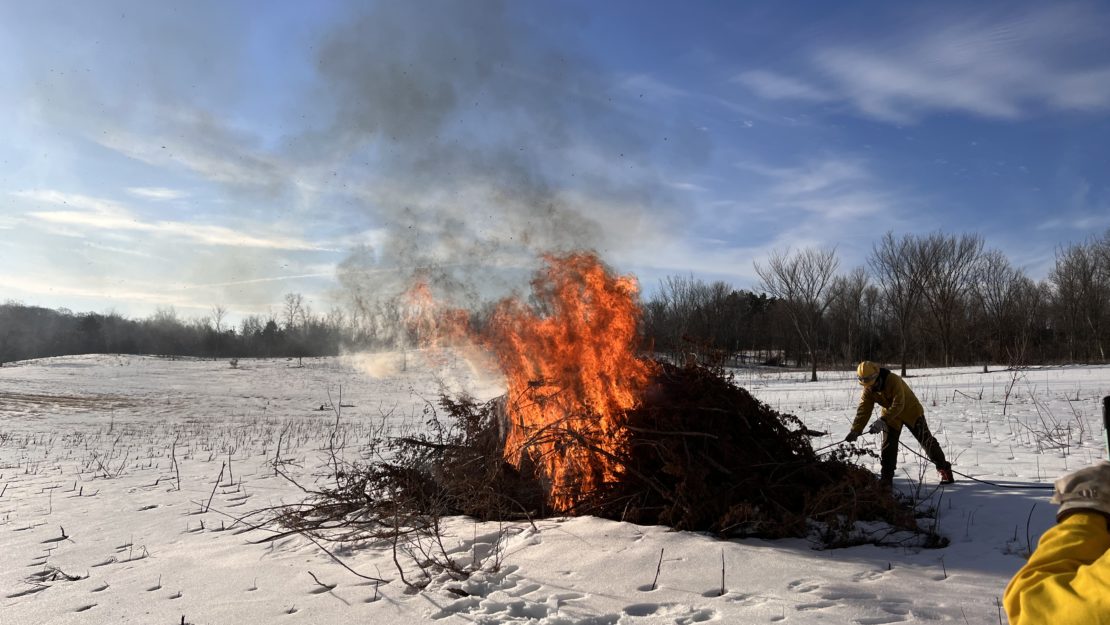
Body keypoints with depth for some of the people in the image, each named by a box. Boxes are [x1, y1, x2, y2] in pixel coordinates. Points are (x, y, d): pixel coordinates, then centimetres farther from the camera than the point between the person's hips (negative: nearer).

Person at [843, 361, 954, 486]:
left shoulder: (893, 380, -34)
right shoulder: (868, 389, -15)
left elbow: (898, 405, -39)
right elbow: (863, 410, -17)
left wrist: (883, 420, -49)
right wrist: (855, 430, -27)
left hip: (911, 411, -5)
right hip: (890, 415, 5)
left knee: (926, 440, 1)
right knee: (888, 445, -2)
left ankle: (944, 469, 15)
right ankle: (886, 476, 5)